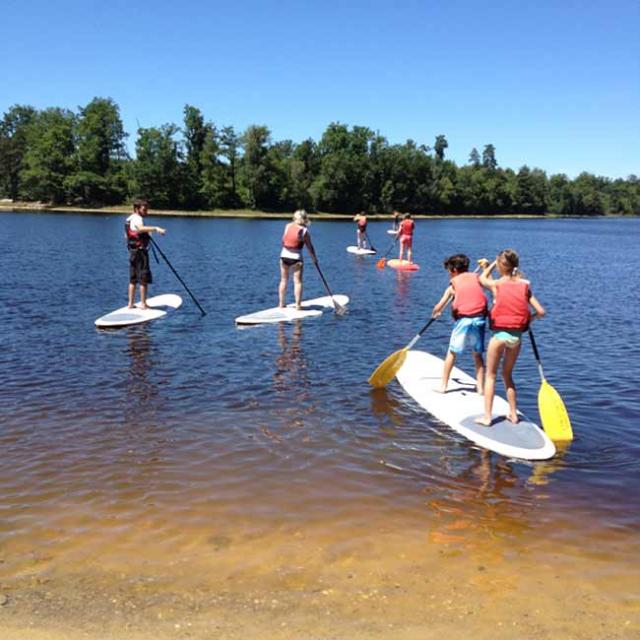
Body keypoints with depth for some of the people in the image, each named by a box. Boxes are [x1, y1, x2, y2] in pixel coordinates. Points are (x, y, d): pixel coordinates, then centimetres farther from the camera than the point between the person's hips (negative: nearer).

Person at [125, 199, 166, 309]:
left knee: (132, 280, 13)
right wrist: (156, 229, -51)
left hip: (132, 252, 10)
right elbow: (141, 228, -37)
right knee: (144, 279, -4)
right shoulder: (137, 218, -13)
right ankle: (143, 304, -3)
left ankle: (131, 303, 18)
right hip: (140, 251, -10)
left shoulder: (129, 219, 16)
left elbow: (126, 236, 26)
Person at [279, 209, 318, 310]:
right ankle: (298, 304, -1)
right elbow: (309, 247, -3)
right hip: (296, 257, -4)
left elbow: (283, 240, 11)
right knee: (297, 281, 1)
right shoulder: (304, 231, -7)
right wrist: (314, 258, 9)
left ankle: (281, 303, 16)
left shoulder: (287, 226, 3)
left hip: (284, 255, 4)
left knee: (283, 280, 12)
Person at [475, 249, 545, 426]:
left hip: (499, 334, -4)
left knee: (490, 375, 8)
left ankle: (487, 416, 6)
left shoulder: (496, 284, -5)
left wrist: (493, 263, 26)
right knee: (507, 374, 21)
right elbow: (541, 312, 1)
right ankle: (513, 413, 26)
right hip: (517, 336, 4)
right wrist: (529, 318, 20)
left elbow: (482, 278, 19)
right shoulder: (524, 286, 2)